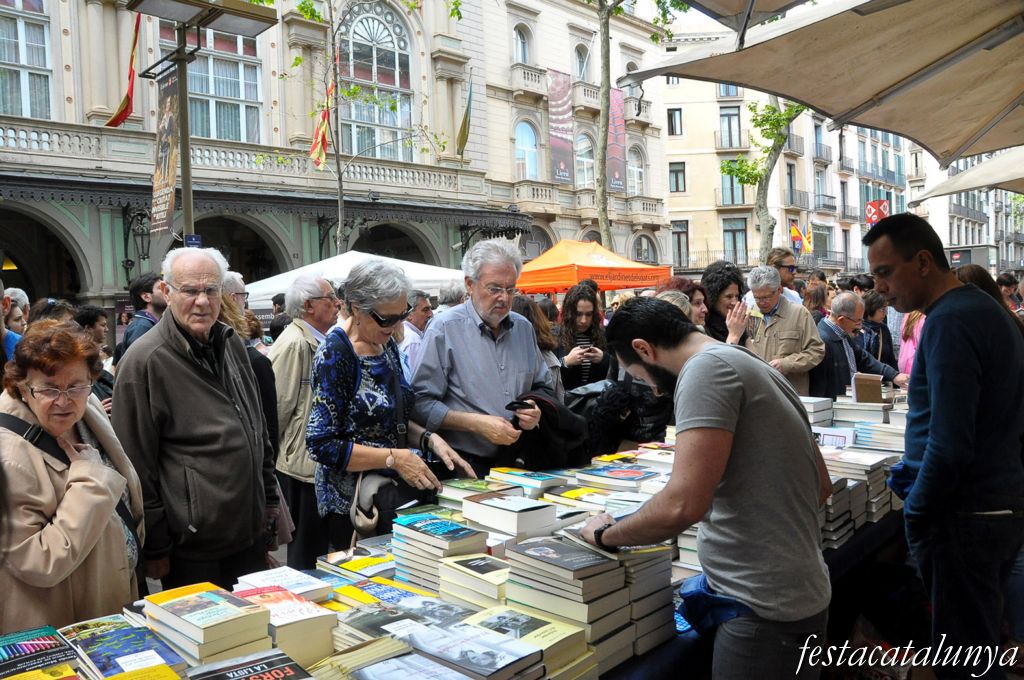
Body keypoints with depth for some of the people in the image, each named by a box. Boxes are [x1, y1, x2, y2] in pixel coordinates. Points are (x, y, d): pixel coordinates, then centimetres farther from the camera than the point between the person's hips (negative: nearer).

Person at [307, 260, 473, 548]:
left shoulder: (387, 344, 6)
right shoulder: (335, 354, -17)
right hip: (354, 501, -7)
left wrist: (429, 439, -2)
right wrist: (394, 458, -21)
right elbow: (322, 444, -19)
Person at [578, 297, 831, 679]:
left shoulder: (708, 367, -17)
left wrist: (604, 534, -10)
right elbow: (822, 486, 19)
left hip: (764, 608, -9)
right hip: (786, 594, 9)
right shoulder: (747, 366, 13)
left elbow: (682, 505, -26)